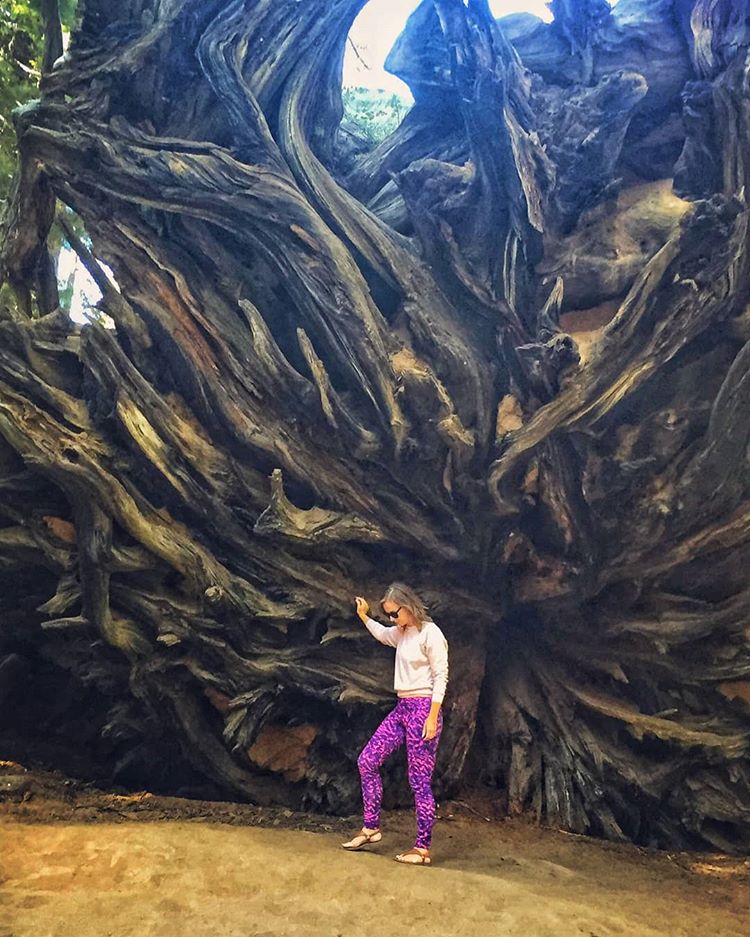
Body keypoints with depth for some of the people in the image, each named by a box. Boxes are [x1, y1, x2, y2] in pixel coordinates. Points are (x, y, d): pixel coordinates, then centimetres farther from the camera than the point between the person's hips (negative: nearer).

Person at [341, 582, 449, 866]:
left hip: (423, 709, -9)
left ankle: (422, 849, 8)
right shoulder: (403, 632, 11)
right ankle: (371, 827, 20)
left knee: (420, 780, -3)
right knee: (367, 761, 8)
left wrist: (432, 718, -20)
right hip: (402, 708, 9)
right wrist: (363, 616, 22)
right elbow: (383, 635, 35)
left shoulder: (430, 633, -15)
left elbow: (441, 677, -16)